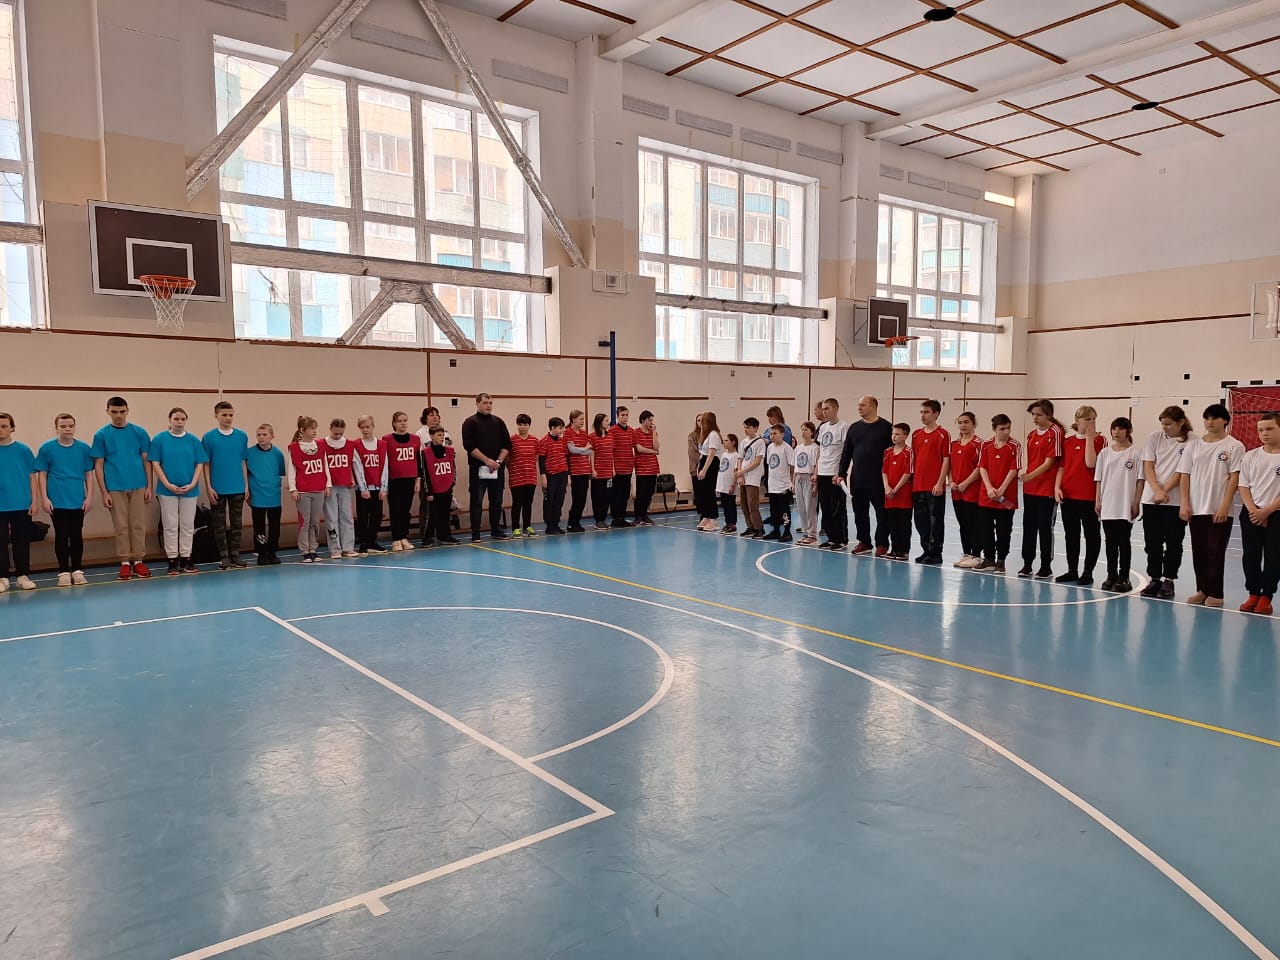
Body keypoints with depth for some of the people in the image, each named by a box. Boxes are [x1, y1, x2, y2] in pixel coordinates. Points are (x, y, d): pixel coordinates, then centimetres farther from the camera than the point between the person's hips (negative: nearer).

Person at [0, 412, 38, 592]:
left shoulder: (23, 450, 1)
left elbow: (32, 477, 3)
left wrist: (34, 501, -1)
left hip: (22, 505, 0)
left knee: (22, 542, 7)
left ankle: (23, 575, 16)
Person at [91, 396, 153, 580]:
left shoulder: (139, 433, 4)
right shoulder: (101, 435, 2)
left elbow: (146, 461, 6)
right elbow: (98, 465, 2)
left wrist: (149, 487, 1)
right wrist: (104, 492, -4)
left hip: (138, 486, 1)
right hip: (115, 488, -1)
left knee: (138, 525, 4)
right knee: (121, 526, 4)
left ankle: (138, 561, 13)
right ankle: (125, 562, 12)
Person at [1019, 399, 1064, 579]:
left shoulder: (1055, 433, -11)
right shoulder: (1032, 434, 11)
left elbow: (1049, 462, -14)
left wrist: (1031, 476, -18)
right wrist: (1024, 471, 3)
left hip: (1047, 488, -7)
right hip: (1029, 488, 7)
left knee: (1045, 528, 1)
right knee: (1028, 526, 10)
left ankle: (1046, 567, 12)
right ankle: (1027, 564, 19)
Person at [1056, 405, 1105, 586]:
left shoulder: (1099, 440, -4)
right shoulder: (1068, 441, 8)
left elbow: (1091, 463, -19)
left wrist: (1090, 437, -15)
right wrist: (1057, 486, -3)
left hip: (1089, 496, -4)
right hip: (1068, 495, 5)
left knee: (1091, 535, 5)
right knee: (1071, 535, 12)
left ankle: (1087, 572, 13)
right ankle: (1072, 571, 23)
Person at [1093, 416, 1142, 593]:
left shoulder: (1135, 453, -4)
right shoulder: (1104, 452, 7)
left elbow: (1140, 480, -4)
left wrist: (1136, 503, -8)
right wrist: (1097, 501, 5)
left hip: (1126, 507, -3)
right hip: (1107, 506, 4)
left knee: (1124, 542, 3)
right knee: (1110, 542, 10)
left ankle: (1123, 578, 11)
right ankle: (1111, 576, 18)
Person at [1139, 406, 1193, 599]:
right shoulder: (1154, 437, 3)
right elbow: (1148, 466, 1)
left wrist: (1165, 491, -14)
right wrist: (1157, 491, -11)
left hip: (1176, 501, -3)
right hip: (1151, 499, 3)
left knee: (1173, 544, 3)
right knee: (1152, 543, 8)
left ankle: (1168, 581, 13)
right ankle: (1155, 579, 18)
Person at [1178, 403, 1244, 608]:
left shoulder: (1234, 446, -2)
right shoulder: (1193, 445, 9)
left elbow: (1234, 478, -6)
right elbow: (1184, 476, 7)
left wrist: (1224, 506, -13)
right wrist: (1184, 504, 0)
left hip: (1220, 510, -4)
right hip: (1196, 509, 4)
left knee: (1215, 552, -2)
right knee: (1199, 552, 8)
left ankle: (1215, 594, 6)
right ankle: (1202, 590, 18)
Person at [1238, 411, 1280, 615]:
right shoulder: (1251, 456, 4)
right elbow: (1244, 486, 5)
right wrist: (1253, 510, -8)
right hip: (1250, 514, 3)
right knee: (1250, 556, 6)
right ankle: (1253, 594, 17)